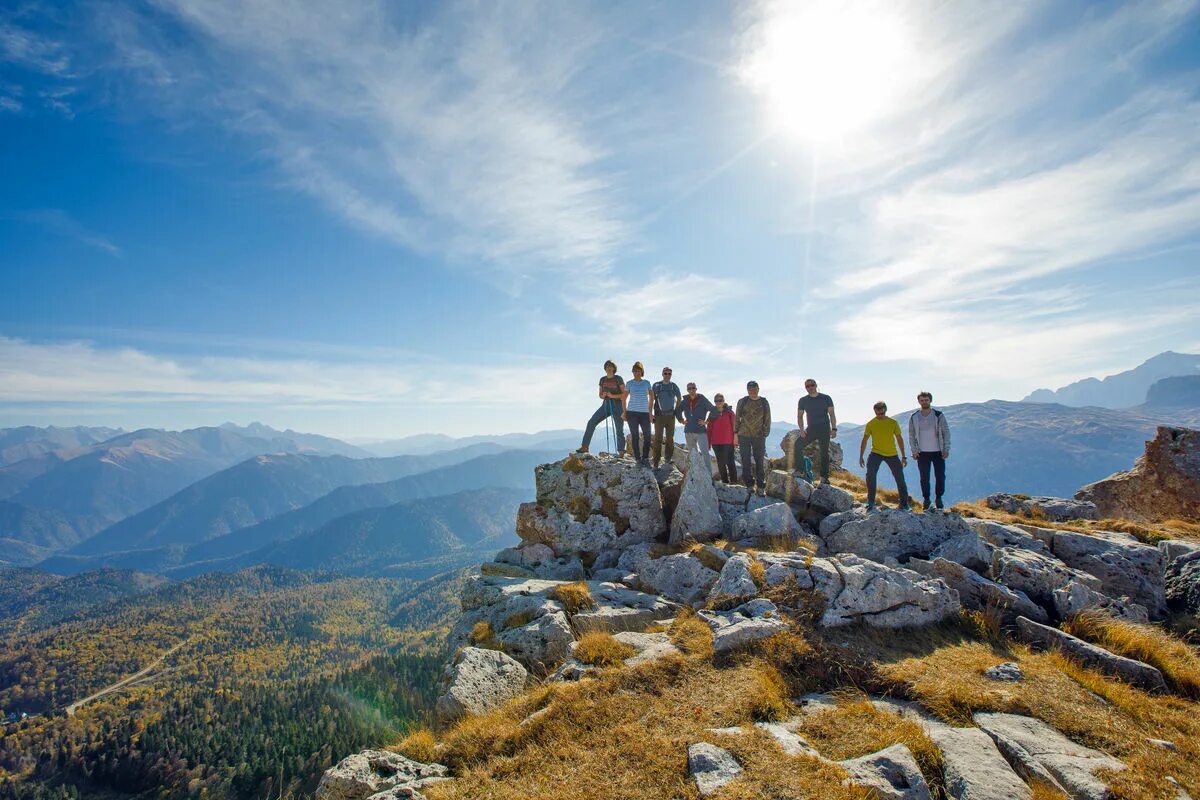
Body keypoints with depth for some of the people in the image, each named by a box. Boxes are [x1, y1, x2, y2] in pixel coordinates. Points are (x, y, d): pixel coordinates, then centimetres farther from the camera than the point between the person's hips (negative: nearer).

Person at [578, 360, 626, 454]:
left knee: (619, 430, -3)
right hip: (605, 405, 5)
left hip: (617, 406, -4)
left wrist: (612, 396, -21)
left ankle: (621, 453, 4)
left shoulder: (618, 379, -6)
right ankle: (584, 447, -4)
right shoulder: (602, 380, 9)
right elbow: (600, 395, 15)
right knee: (591, 422, -8)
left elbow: (624, 394, -8)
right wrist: (603, 396, -9)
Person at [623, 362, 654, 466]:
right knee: (635, 436, 2)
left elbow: (651, 397, 16)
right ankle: (638, 459, 7)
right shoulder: (629, 384, 5)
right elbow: (624, 398, 11)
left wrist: (650, 411, 12)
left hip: (644, 412, 1)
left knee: (647, 436, -3)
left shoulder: (646, 383, 8)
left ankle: (645, 458, 9)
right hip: (632, 412, -1)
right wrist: (625, 412, 5)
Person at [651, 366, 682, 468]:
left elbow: (679, 399, 19)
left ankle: (669, 458, 17)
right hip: (659, 415, -2)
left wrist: (676, 410, 10)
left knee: (670, 438, 7)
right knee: (658, 438, -7)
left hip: (670, 415, 2)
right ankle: (656, 461, -7)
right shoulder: (656, 385, 2)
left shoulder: (674, 386, 7)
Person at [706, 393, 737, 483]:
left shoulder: (729, 412, 0)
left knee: (730, 461, -4)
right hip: (716, 442, 4)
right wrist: (708, 442, 7)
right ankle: (725, 481, 16)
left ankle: (733, 481, 2)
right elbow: (709, 429, 10)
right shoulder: (712, 414, 9)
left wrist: (735, 437, -9)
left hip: (728, 442, -3)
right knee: (720, 462, 8)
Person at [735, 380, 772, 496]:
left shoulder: (764, 403, 4)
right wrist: (736, 433, 4)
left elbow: (767, 420, 8)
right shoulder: (742, 402, 4)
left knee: (760, 461, 2)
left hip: (759, 436, 0)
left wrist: (765, 434, 1)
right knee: (746, 461, 2)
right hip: (744, 435, 0)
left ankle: (761, 487, 8)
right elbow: (737, 418, 7)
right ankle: (749, 485, 11)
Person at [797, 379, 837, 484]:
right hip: (811, 429, 2)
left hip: (824, 429, -2)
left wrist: (834, 429, -10)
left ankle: (824, 477, 10)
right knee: (798, 445, -16)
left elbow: (832, 414, 0)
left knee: (824, 453, 2)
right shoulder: (803, 400, 7)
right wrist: (801, 430, -9)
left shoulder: (826, 398, 2)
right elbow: (800, 416, 6)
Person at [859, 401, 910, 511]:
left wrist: (903, 457, 2)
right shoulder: (870, 424, -5)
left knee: (900, 478, 3)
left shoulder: (893, 423, -4)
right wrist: (861, 457, -2)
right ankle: (871, 503, -10)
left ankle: (904, 504, 19)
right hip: (876, 453, -1)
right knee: (870, 474, -21)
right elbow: (864, 441, 1)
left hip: (892, 454, 1)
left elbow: (899, 439, 3)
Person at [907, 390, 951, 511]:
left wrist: (946, 450, -5)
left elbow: (946, 433, 1)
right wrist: (914, 450, -2)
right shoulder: (914, 417, 2)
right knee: (924, 478, 4)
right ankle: (926, 500, 17)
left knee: (940, 477, 2)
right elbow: (911, 435, 7)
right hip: (922, 453, 1)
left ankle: (939, 499, 19)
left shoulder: (939, 415, -1)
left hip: (938, 452, 0)